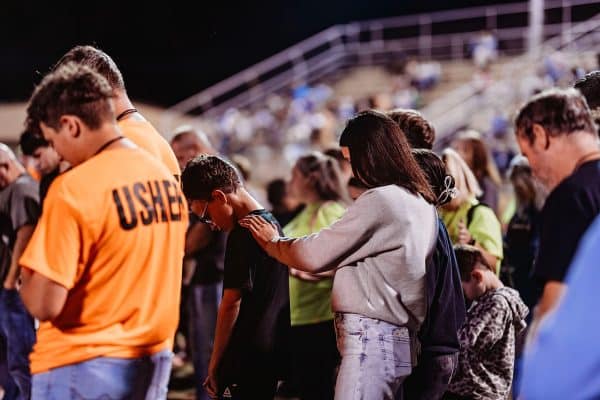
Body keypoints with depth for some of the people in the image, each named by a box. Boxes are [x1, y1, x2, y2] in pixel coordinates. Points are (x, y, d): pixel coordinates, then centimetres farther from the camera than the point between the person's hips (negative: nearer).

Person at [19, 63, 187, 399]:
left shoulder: (74, 188, -19)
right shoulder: (166, 177, 4)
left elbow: (44, 304, -21)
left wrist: (27, 281, -2)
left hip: (85, 367, -7)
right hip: (154, 358, 7)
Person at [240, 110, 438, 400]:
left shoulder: (379, 201, -14)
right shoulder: (421, 204, 13)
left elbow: (316, 254, -8)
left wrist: (271, 243, 9)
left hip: (371, 342, -9)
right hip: (400, 339, 9)